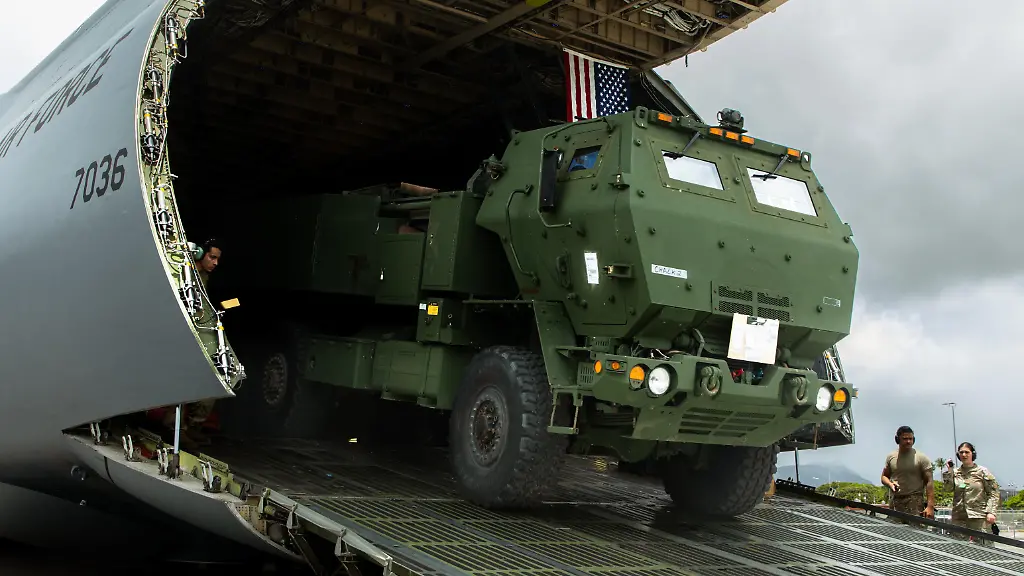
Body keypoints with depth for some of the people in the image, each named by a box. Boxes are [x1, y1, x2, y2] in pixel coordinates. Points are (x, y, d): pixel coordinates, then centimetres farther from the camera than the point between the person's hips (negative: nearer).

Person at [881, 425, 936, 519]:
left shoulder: (921, 458, -1)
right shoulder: (891, 457, 12)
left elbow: (929, 482, -6)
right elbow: (884, 476, 21)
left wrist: (930, 506, -15)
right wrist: (890, 484, -4)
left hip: (915, 503, -4)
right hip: (895, 501, 4)